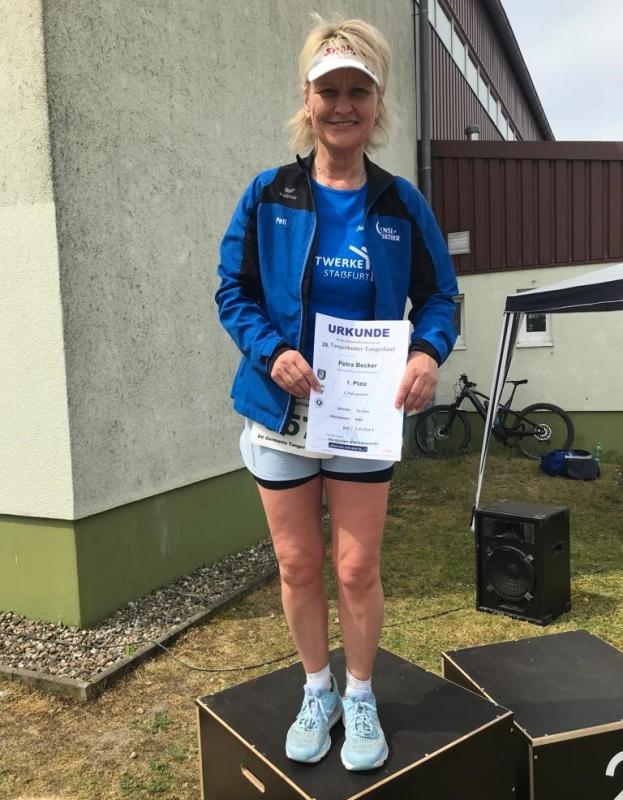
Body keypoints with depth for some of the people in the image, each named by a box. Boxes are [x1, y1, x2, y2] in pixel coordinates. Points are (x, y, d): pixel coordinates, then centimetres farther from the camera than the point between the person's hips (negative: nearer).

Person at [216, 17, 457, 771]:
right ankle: (317, 690, 36)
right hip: (284, 409, 1)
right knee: (298, 566, 12)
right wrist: (271, 351, -19)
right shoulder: (268, 195, -2)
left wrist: (428, 352, -18)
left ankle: (360, 698, 33)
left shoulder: (402, 204, -1)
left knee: (357, 570, 7)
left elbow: (437, 295, 4)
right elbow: (233, 291, 0)